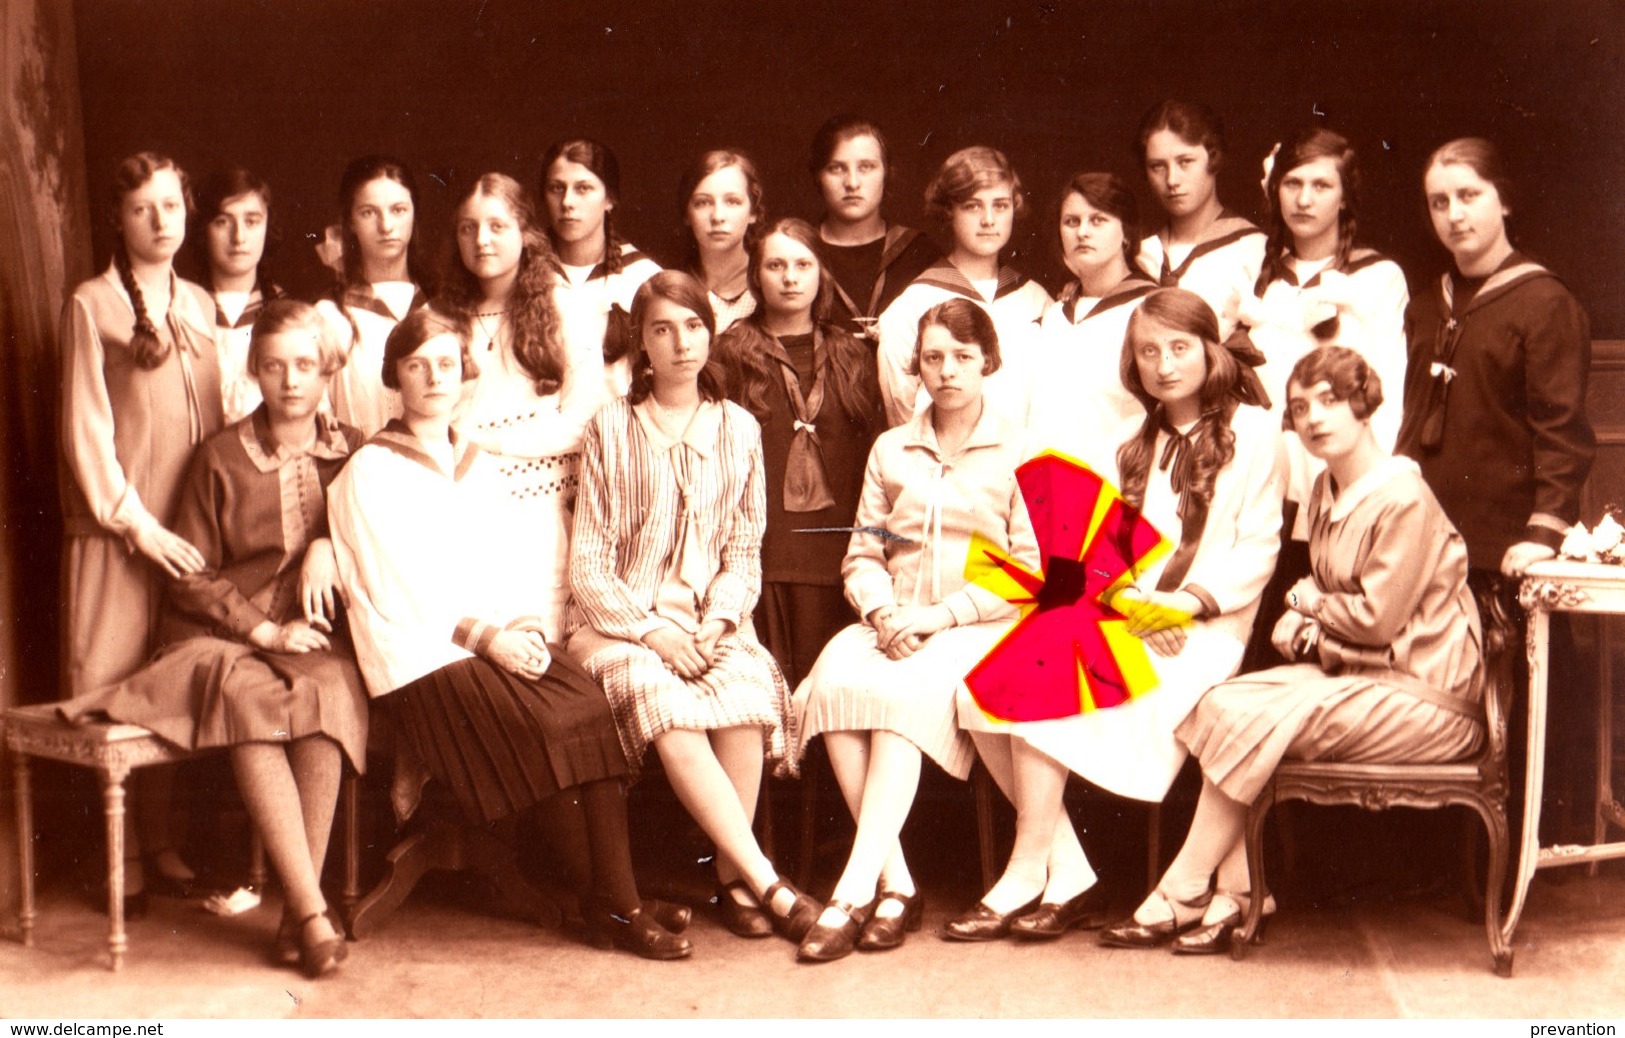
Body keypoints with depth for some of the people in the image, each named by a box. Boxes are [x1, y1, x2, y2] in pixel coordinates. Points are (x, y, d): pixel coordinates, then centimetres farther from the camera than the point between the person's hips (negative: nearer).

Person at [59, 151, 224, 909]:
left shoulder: (200, 306, 14)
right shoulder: (91, 305, -3)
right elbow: (85, 431, -7)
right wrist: (136, 522, -12)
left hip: (190, 530, 5)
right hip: (117, 530, -5)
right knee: (111, 691, -2)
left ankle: (161, 843, 15)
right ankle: (117, 855, 5)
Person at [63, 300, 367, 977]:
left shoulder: (352, 453, 12)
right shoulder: (222, 456, 6)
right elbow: (191, 575, 5)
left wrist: (327, 546, -2)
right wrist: (265, 630, -8)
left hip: (318, 639, 1)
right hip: (220, 637, -1)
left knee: (327, 694, -35)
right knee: (249, 698, -36)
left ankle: (297, 914, -30)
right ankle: (313, 911, -36)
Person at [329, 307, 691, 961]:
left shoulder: (480, 466, 23)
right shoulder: (370, 472, 3)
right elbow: (400, 589, -6)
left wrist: (528, 627, -4)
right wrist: (484, 636, -15)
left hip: (506, 640, 5)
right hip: (426, 656, -5)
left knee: (591, 705, -26)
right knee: (548, 723, -30)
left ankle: (620, 899, -29)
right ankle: (606, 907, -19)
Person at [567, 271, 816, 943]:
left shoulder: (737, 429, 11)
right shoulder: (611, 428, 3)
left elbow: (744, 551, 11)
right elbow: (588, 563, 0)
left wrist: (718, 621, -9)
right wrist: (651, 630, -14)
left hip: (711, 619, 2)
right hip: (622, 619, -2)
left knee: (746, 696, -33)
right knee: (668, 710, -34)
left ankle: (735, 880, -19)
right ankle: (771, 886, -30)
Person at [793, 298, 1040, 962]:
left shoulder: (1020, 451, 8)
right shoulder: (891, 449, 20)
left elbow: (1031, 569, -1)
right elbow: (862, 555, 15)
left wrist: (944, 614, -13)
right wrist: (882, 611, -7)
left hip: (980, 626, -3)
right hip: (893, 623, 4)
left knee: (906, 692, -35)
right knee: (833, 681, -30)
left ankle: (853, 892, -37)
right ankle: (896, 884, -28)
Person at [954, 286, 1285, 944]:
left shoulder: (1252, 428, 7)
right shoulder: (1134, 441, 25)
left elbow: (1259, 548, -1)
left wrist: (1194, 600, -15)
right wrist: (1122, 598, -7)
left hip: (1202, 630, -6)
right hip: (1122, 620, 6)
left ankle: (1028, 876, -17)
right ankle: (1071, 880, -17)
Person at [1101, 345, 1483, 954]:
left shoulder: (1403, 498, -17)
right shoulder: (1327, 490, 12)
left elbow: (1376, 616, -17)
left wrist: (1308, 603, 0)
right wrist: (1302, 627, -5)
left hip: (1421, 697, -9)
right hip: (1353, 674, 9)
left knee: (1252, 721, -21)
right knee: (1219, 705, -11)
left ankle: (1179, 899, -7)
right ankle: (1237, 896, -12)